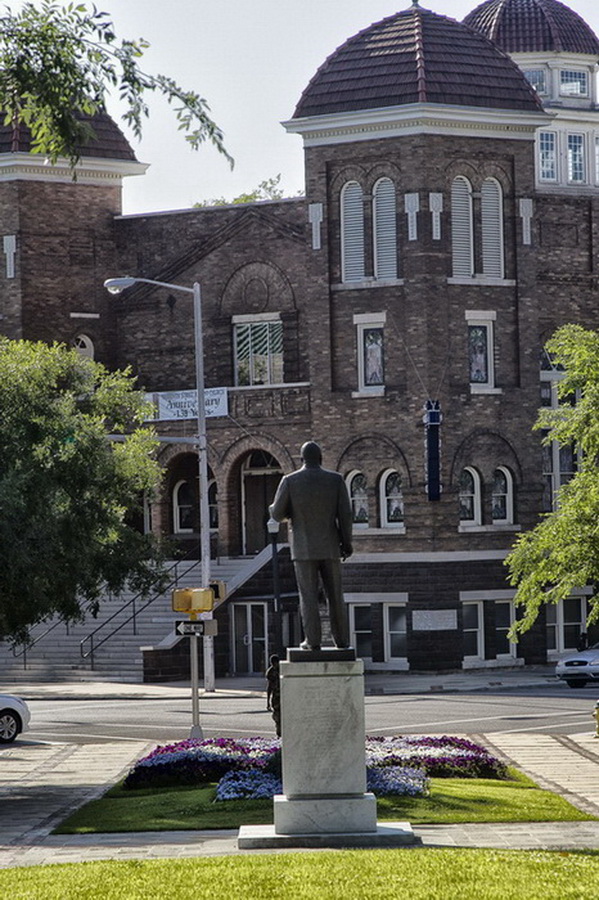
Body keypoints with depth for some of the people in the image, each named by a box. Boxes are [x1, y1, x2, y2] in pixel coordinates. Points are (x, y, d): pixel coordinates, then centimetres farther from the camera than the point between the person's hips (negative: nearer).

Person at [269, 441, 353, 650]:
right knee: (335, 595, 9)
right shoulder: (335, 479, -1)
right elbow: (345, 514, -3)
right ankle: (342, 640, 9)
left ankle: (313, 640, -5)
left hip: (303, 548, -2)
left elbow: (277, 514, -2)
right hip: (330, 547, 2)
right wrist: (346, 543, 5)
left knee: (308, 596, 0)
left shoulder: (289, 481, -5)